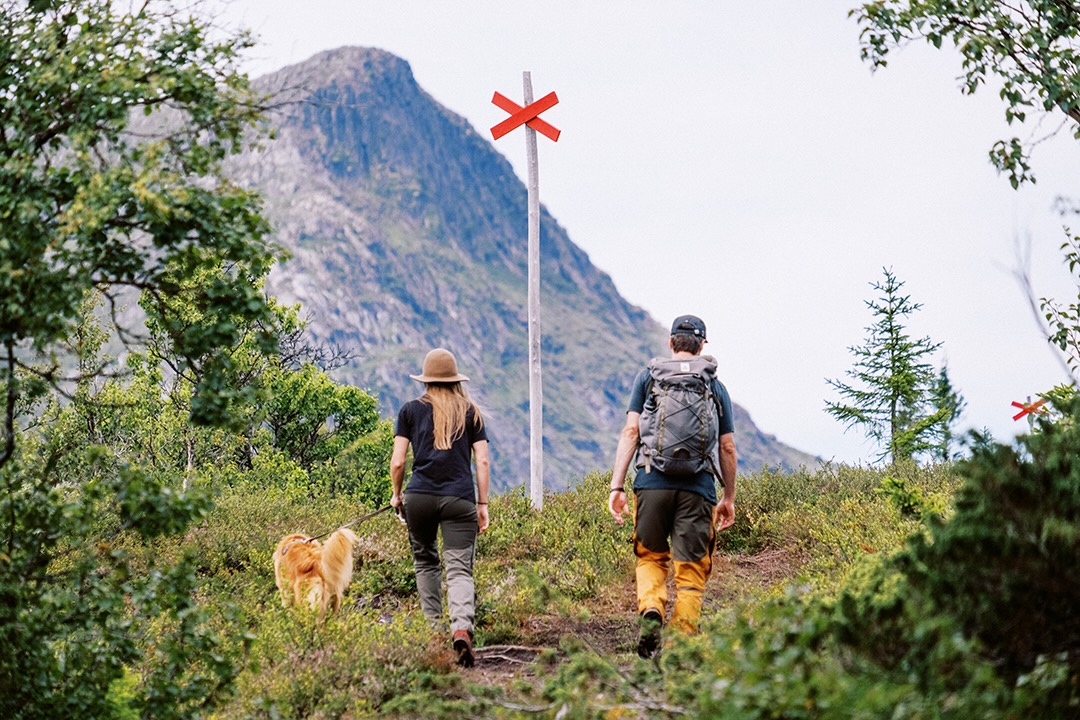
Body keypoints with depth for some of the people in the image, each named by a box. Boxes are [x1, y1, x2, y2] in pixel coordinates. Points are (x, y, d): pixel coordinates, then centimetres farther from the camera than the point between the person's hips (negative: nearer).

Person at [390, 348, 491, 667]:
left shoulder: (411, 410, 8)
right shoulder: (470, 411, 11)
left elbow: (397, 462, 4)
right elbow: (483, 461, 5)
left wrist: (396, 496, 19)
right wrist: (482, 504, 10)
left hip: (419, 496, 1)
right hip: (460, 498, 0)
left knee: (426, 562, 20)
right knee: (460, 569, -6)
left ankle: (433, 629, 20)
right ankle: (461, 627, -29)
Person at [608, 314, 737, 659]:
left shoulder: (648, 376, 10)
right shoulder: (715, 385, 12)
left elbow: (631, 431, 2)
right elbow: (727, 447, 11)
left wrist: (617, 485, 1)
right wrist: (729, 498, 20)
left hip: (653, 482, 0)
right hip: (697, 487, 0)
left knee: (651, 556, 17)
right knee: (691, 569, 4)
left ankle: (651, 609, -10)